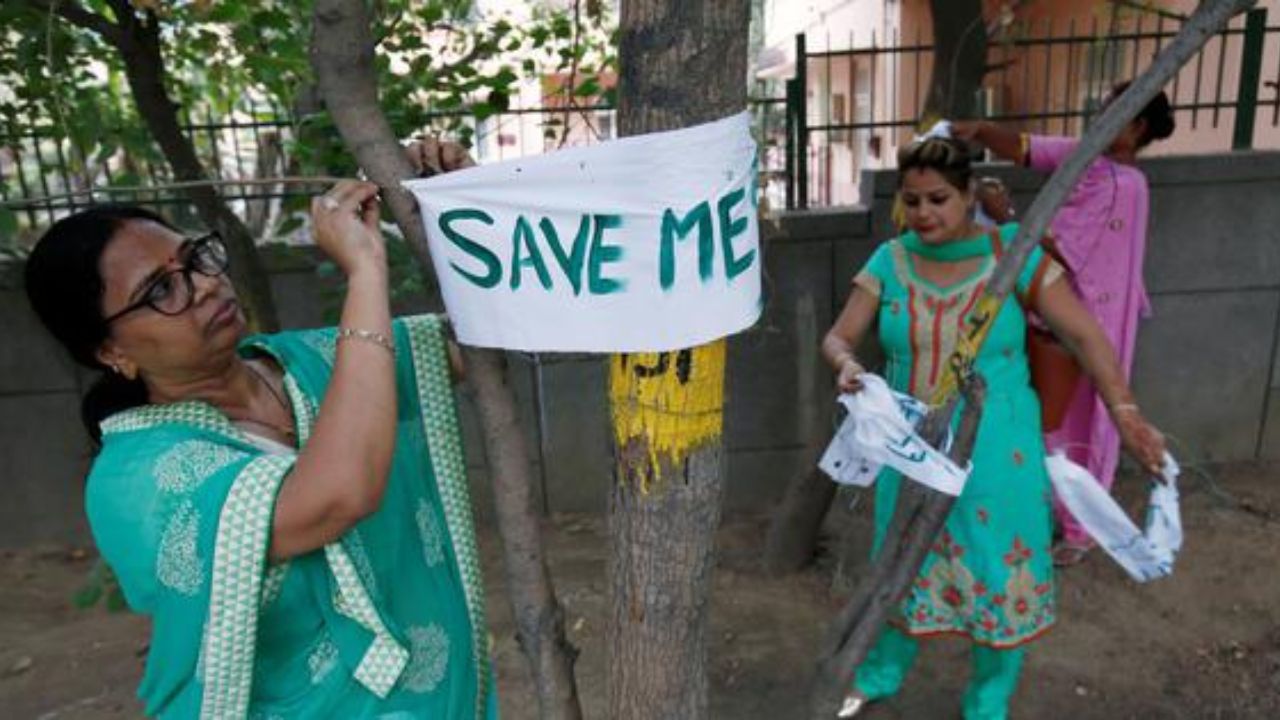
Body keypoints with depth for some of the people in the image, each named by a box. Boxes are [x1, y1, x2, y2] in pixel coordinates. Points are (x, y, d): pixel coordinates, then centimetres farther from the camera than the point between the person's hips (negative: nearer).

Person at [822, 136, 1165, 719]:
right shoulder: (891, 261, -4)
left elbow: (1084, 334, -9)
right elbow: (838, 336, -5)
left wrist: (1124, 412, -20)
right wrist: (847, 364, -28)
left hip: (995, 454, -2)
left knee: (1000, 574, 11)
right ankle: (882, 672, 43)